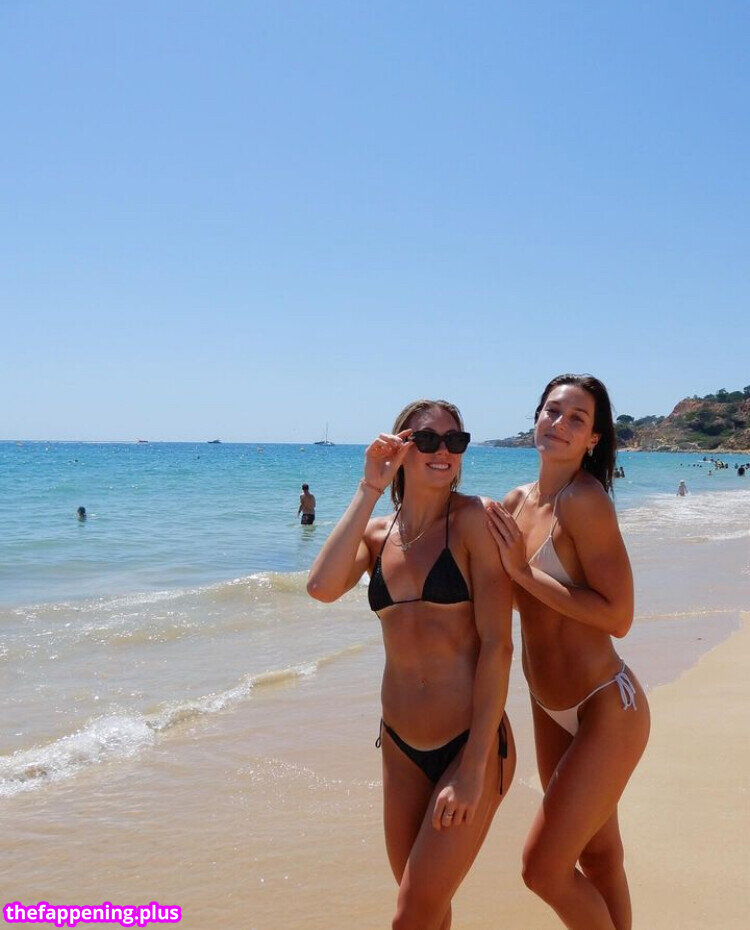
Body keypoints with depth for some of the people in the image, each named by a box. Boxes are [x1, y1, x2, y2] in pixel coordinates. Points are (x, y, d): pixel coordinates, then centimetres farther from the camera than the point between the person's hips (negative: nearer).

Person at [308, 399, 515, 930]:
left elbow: (497, 645, -15)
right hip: (401, 746, 5)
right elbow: (322, 587, -16)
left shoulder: (474, 519, -11)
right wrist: (370, 490, -14)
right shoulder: (377, 533, 4)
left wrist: (474, 766, -18)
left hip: (471, 745, -5)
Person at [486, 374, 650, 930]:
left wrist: (524, 571, -23)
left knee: (544, 867, -3)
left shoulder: (584, 499, -21)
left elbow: (618, 617, -24)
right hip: (551, 709, 8)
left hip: (606, 710, -8)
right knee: (597, 855, 21)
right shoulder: (518, 501, 2)